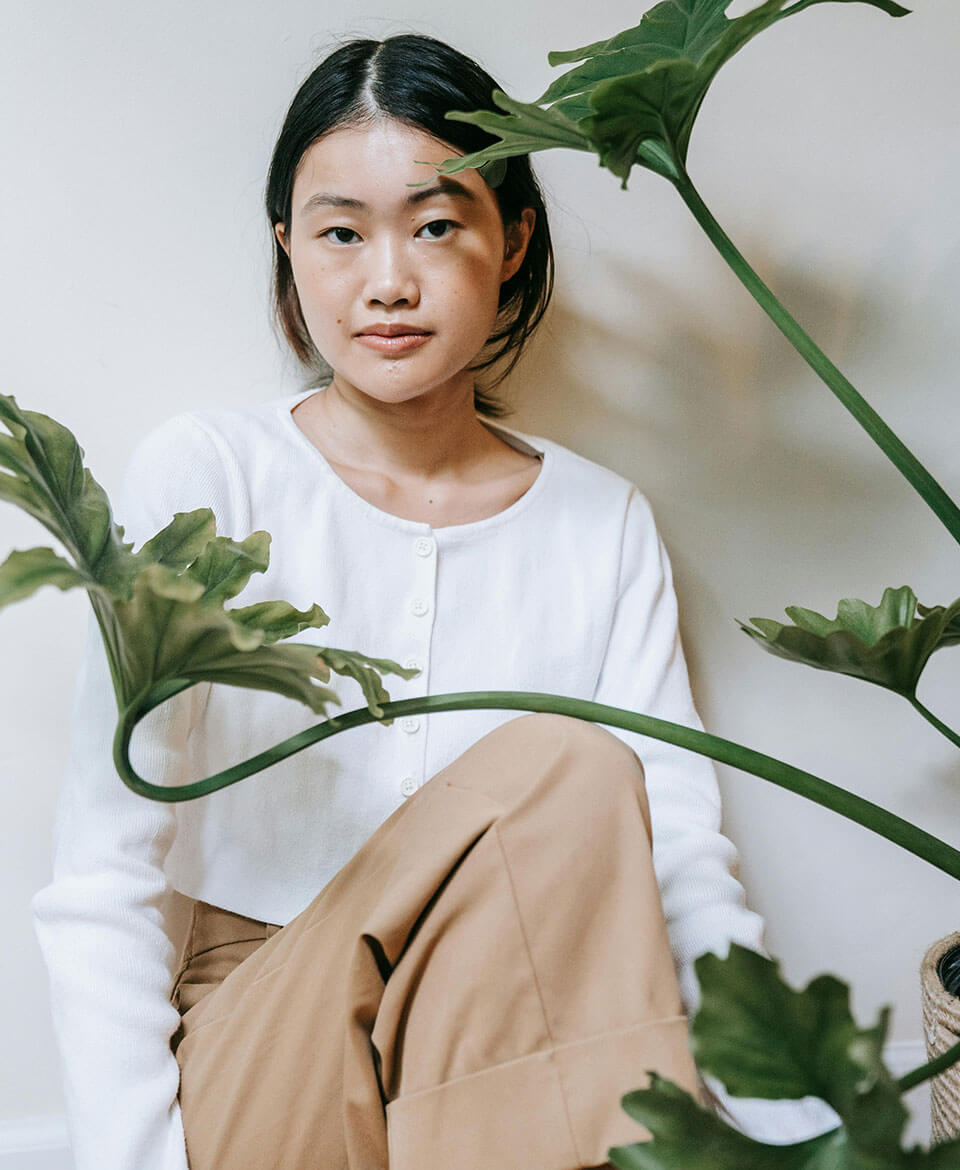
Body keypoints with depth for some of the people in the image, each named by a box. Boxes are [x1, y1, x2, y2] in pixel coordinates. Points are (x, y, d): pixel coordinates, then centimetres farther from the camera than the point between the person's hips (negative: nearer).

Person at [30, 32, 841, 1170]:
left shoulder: (604, 524, 4)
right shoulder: (204, 475, -5)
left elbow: (682, 860, -3)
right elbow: (100, 881, -9)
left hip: (517, 1062, 2)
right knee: (566, 766, -25)